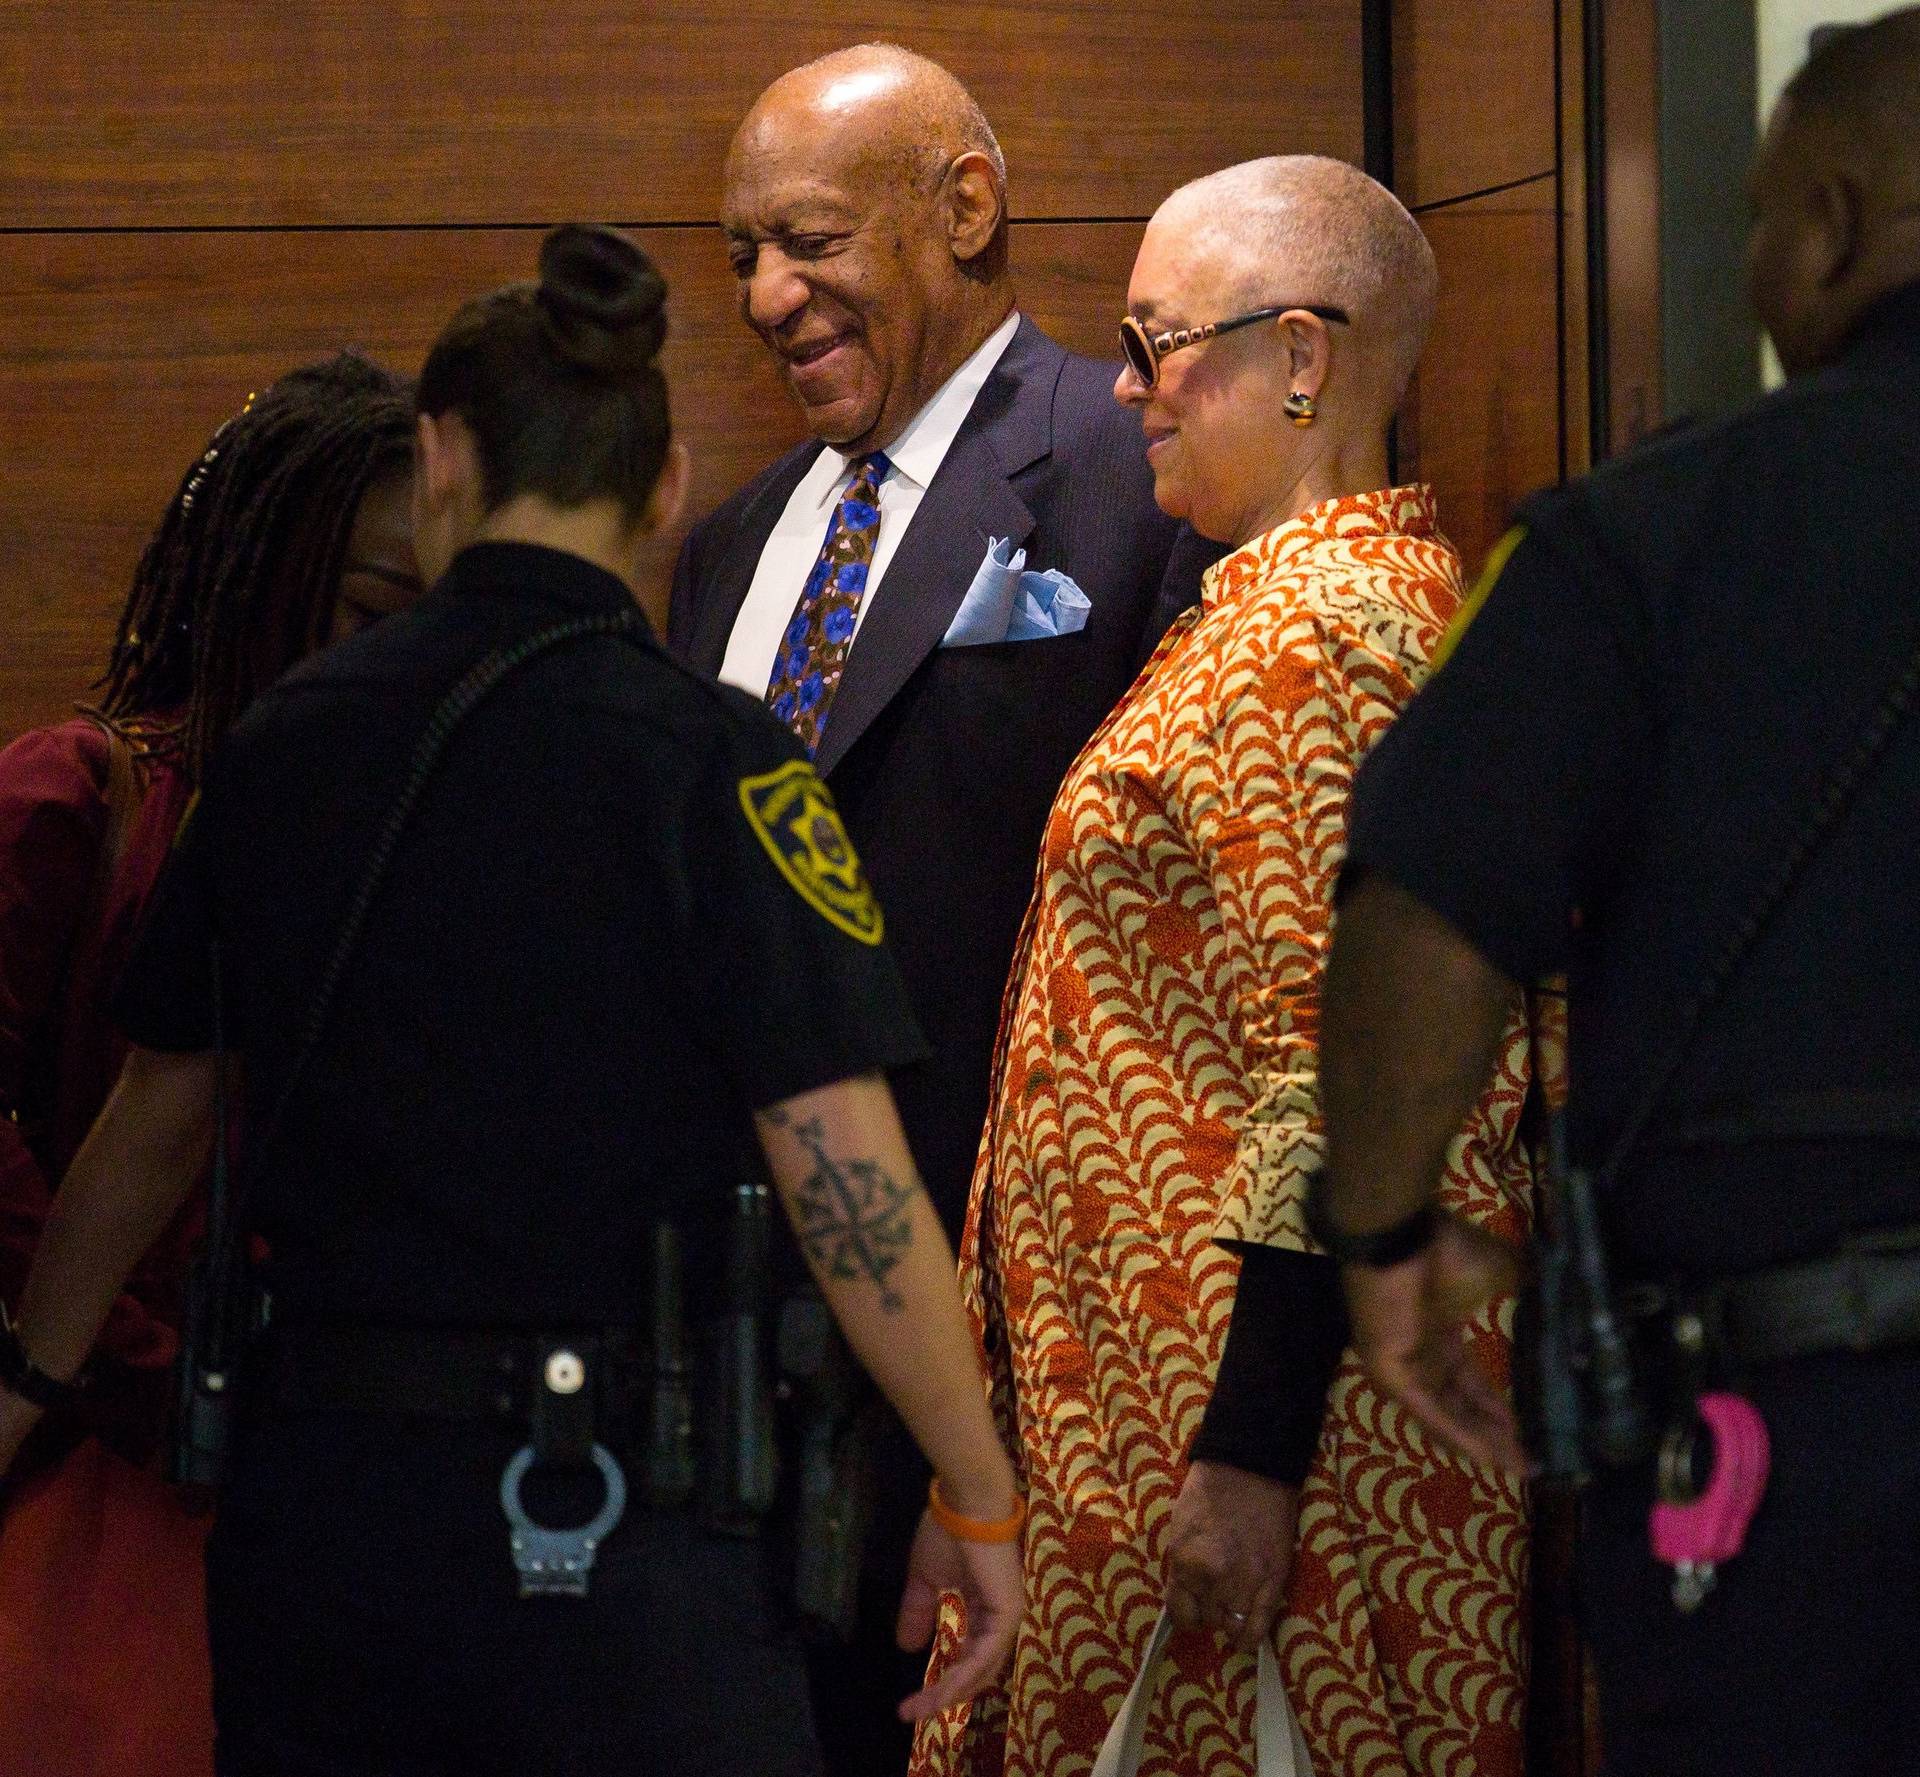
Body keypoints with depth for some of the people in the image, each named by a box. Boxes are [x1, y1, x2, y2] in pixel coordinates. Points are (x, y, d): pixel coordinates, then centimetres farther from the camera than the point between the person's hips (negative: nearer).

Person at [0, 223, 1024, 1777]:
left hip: (311, 1476, 5)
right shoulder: (709, 760, -9)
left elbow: (156, 1118, 15)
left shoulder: (285, 742, 5)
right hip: (593, 1516, -5)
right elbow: (847, 1180, -13)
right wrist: (979, 1498, -4)